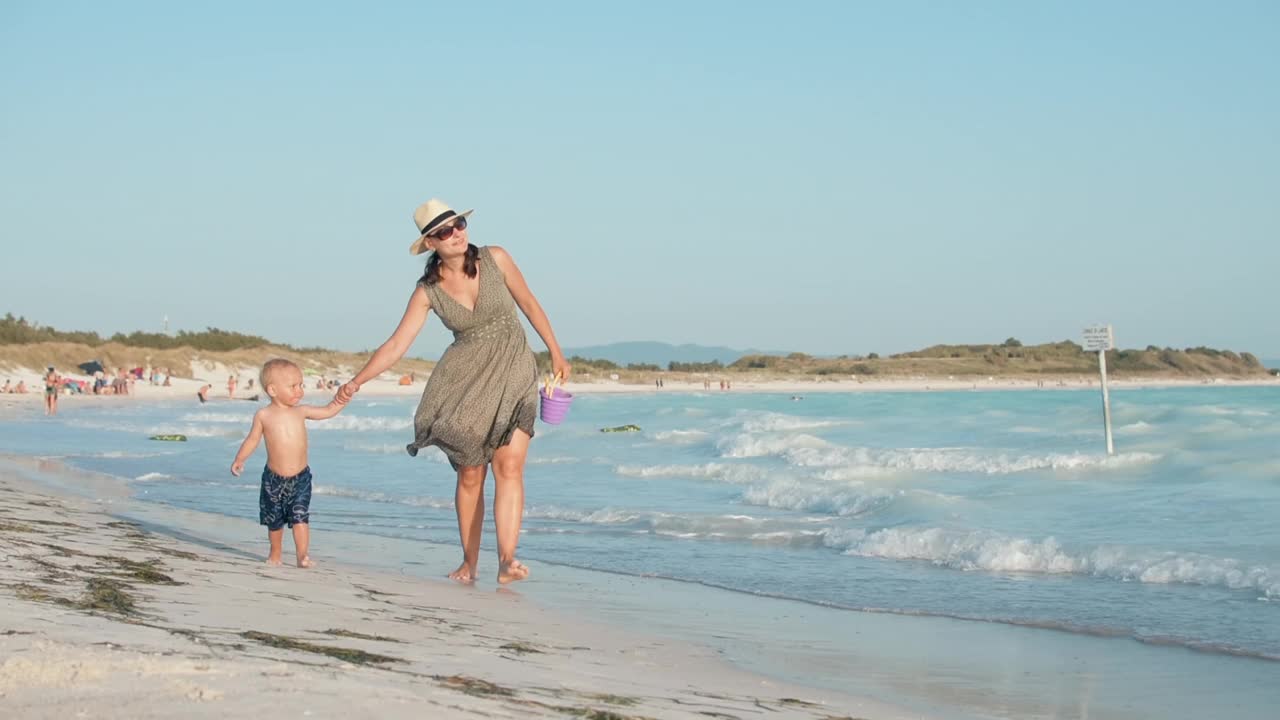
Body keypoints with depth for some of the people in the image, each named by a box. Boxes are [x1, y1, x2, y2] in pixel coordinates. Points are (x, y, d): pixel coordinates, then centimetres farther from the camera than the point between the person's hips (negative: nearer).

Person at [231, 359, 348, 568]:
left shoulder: (301, 412, 1)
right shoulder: (263, 415, -5)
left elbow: (328, 411, 10)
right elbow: (252, 439, 3)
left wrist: (341, 400, -6)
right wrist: (239, 460, -2)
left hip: (300, 477, 0)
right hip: (274, 478, 0)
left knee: (300, 516, -13)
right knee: (274, 519, 14)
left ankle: (302, 555, -14)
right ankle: (275, 554, 33)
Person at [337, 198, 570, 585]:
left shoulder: (495, 259, -5)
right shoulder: (428, 291, -4)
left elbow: (529, 304, 7)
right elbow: (396, 345, -6)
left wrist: (556, 353, 11)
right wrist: (357, 381, -17)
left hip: (514, 372, -1)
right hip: (465, 379, 1)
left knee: (509, 466, -15)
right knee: (470, 473, 5)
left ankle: (507, 560, -25)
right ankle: (469, 563, 18)